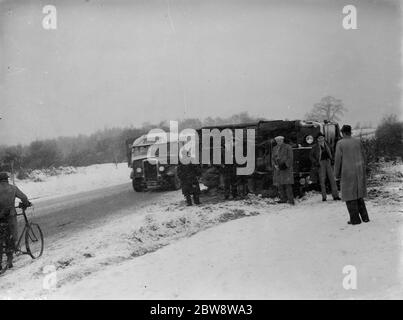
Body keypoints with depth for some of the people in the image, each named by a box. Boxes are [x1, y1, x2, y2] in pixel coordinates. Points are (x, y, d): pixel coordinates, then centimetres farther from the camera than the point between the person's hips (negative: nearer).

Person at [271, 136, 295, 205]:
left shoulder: (288, 147, 0)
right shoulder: (275, 148, 15)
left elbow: (290, 158, -4)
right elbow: (273, 158, 15)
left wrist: (285, 165, -16)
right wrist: (275, 165, -3)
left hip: (286, 168, -5)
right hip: (278, 168, 5)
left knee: (287, 184, -11)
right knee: (279, 184, 0)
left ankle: (290, 200, -11)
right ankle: (283, 199, 6)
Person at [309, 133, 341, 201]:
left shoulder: (326, 144, 12)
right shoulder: (315, 146, -2)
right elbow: (311, 156, 1)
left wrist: (331, 159, 12)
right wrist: (315, 162, -7)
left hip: (328, 162, 4)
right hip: (321, 163, -4)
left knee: (332, 179, 0)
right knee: (322, 180, -3)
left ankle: (335, 195, 2)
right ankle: (324, 197, 2)